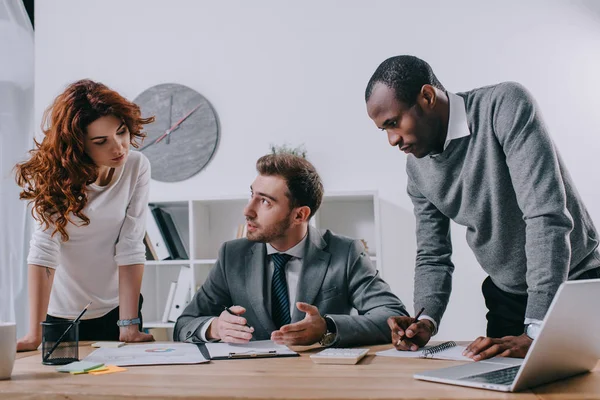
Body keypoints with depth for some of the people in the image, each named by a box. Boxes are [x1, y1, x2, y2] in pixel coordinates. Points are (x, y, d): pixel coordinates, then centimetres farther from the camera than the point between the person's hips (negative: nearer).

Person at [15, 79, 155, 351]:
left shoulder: (137, 167, -16)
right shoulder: (52, 173, -17)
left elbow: (130, 247, -18)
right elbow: (44, 248, -24)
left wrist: (129, 325, -21)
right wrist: (35, 334, -28)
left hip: (117, 308, 1)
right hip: (61, 314, 0)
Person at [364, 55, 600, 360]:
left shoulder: (504, 105, -23)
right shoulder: (416, 166, -4)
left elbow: (547, 216, -31)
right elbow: (433, 257, 2)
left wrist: (535, 332, -35)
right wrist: (425, 321, -18)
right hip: (507, 298, 5)